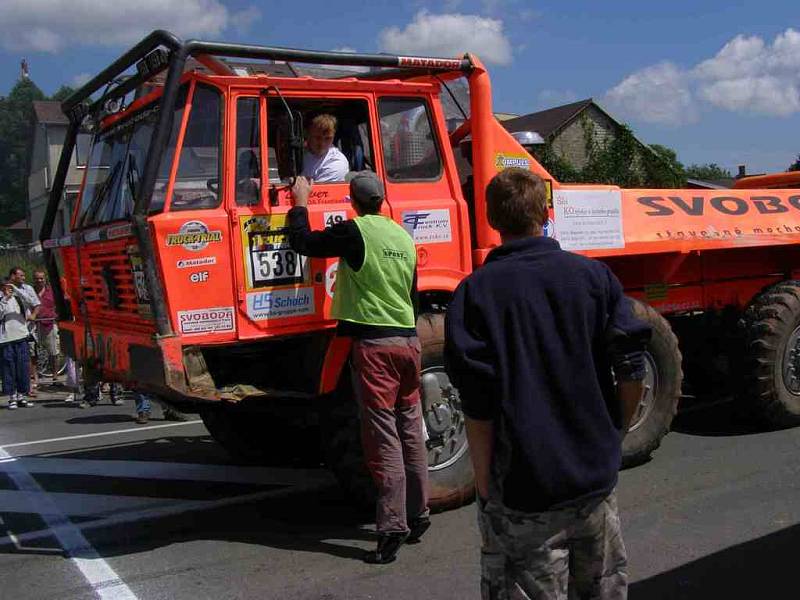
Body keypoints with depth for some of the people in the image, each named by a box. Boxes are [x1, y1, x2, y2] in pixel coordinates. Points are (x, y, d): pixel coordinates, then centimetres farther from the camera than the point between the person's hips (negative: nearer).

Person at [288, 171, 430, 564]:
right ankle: (417, 516, 24)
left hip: (373, 342, -7)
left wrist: (300, 203, 13)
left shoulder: (354, 231, -8)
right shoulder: (404, 237, 13)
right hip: (409, 340, 7)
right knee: (410, 432, 14)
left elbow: (303, 243, -3)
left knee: (383, 436, -6)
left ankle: (392, 527, -6)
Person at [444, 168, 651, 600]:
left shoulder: (476, 292, -9)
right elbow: (632, 369, -2)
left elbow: (477, 403, -13)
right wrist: (614, 434, 13)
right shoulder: (594, 275, 0)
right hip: (597, 479, 4)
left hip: (524, 490, -3)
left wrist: (483, 482, -4)